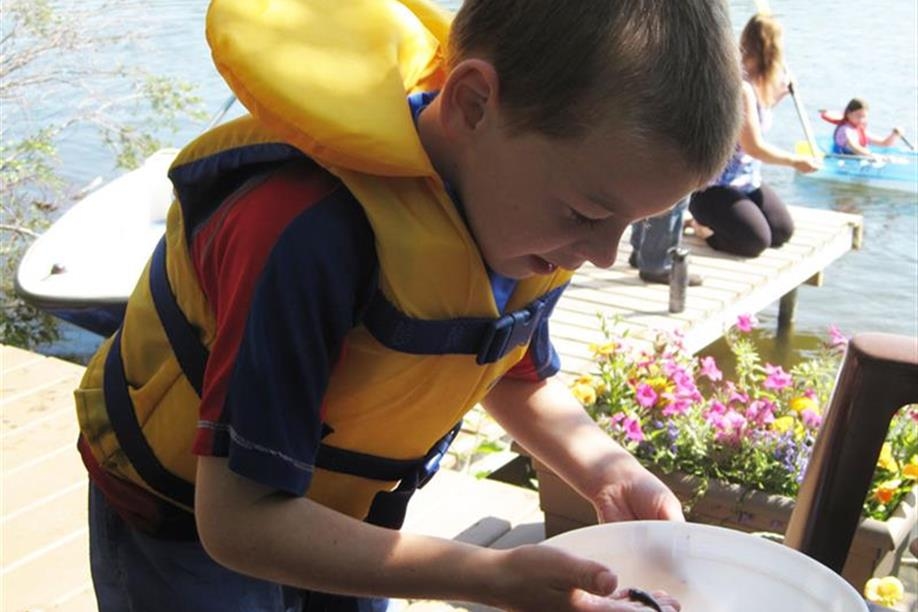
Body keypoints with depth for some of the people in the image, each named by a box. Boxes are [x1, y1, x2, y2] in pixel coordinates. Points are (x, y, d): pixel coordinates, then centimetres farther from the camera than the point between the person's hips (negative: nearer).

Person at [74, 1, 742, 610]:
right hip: (191, 533, -5)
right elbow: (240, 519, -33)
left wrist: (610, 473, -15)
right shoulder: (310, 234, -38)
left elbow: (521, 375, 4)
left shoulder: (534, 214, -15)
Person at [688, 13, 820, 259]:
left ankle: (717, 222, 19)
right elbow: (754, 147, -21)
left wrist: (777, 97, 7)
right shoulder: (739, 87, -24)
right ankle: (704, 227, 4)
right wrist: (797, 161, -10)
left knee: (783, 231, 4)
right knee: (756, 241, -19)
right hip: (711, 186, -9)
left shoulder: (757, 83, 4)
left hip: (746, 181, 9)